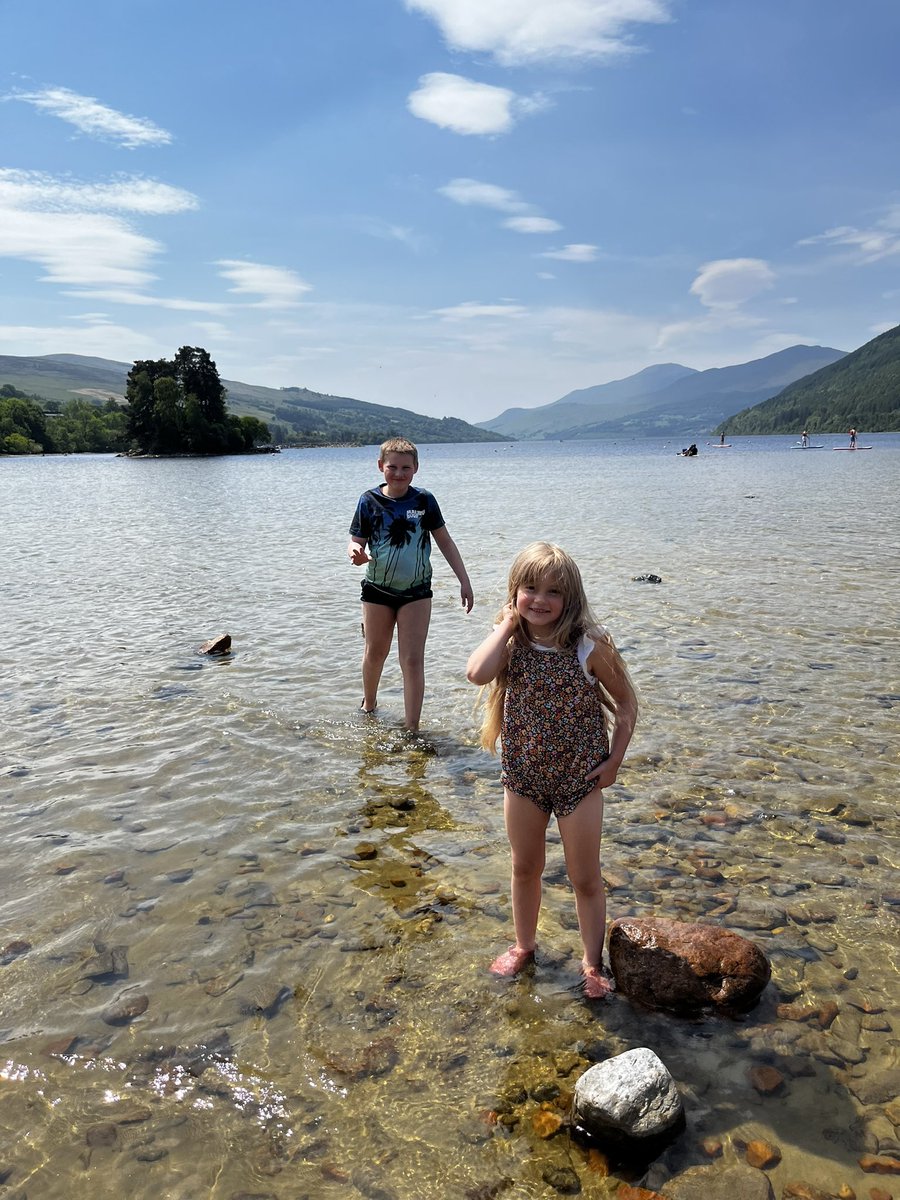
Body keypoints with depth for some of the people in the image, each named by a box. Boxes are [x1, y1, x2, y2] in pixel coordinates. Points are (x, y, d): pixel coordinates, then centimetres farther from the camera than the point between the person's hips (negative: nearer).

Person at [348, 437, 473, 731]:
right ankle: (369, 704, 44)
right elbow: (356, 543, -5)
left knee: (413, 660, -5)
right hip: (378, 589, 1)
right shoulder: (369, 501, -7)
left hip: (417, 591, -1)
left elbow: (445, 542, 2)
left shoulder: (424, 500, -5)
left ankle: (412, 730, 1)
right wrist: (356, 554, -30)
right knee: (375, 653, 18)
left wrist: (464, 581, -1)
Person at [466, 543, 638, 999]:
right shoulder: (511, 645, -9)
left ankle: (592, 962, 33)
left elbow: (626, 703, -4)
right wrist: (507, 624, -21)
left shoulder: (589, 647, -16)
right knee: (525, 868, 21)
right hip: (523, 777, 3)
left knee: (585, 879, 12)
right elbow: (477, 673, -31)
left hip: (580, 780, -3)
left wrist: (614, 761, -8)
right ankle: (524, 945, 44)